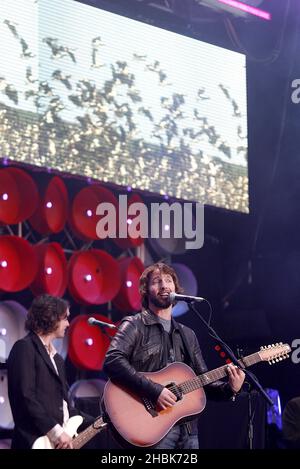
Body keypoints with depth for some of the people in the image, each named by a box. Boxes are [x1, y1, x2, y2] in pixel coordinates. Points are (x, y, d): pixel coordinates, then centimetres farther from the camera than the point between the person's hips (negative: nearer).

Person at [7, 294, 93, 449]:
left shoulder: (56, 357, 22)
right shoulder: (25, 348, -6)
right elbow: (25, 396, -16)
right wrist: (55, 431, -19)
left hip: (64, 441, 8)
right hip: (37, 441, -8)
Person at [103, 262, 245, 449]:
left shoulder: (187, 335, 19)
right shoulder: (135, 326, -1)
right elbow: (112, 361, -18)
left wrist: (229, 389, -1)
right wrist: (154, 391, -23)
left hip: (187, 427, 6)